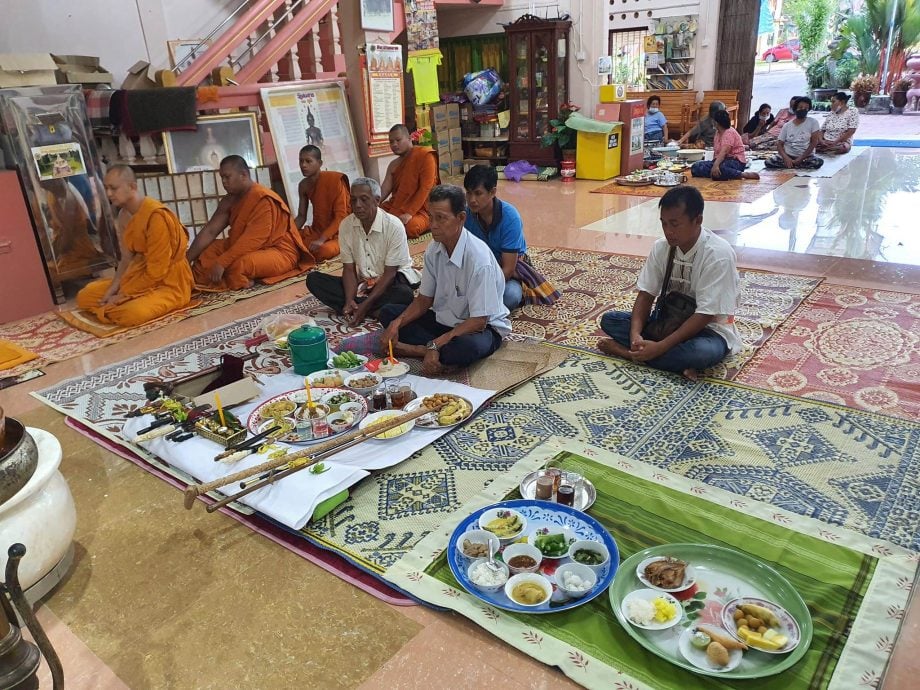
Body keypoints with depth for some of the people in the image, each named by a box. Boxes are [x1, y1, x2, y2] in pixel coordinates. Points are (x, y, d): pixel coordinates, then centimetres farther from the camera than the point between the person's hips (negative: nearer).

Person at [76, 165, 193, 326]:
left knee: (129, 314, -34)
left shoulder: (156, 215, -24)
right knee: (84, 296, 6)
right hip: (140, 276, 9)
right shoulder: (125, 214, 6)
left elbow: (156, 272, -23)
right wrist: (112, 290, -5)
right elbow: (126, 258, 8)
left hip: (168, 283, -8)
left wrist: (122, 296, -16)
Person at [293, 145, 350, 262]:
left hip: (337, 233, -6)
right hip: (315, 231, 6)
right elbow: (301, 216, 12)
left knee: (324, 251, -37)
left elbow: (341, 216, -19)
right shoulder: (303, 185, 4)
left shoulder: (334, 180, -15)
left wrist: (321, 240, -28)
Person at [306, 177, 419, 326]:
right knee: (314, 279, -14)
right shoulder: (346, 225, -6)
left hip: (393, 280, -5)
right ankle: (375, 312, -22)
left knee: (405, 295, -39)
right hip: (363, 283, 5)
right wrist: (349, 301, -21)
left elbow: (390, 273, -18)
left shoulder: (394, 226, -19)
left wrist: (365, 304, -26)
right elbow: (349, 268, -3)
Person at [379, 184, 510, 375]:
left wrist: (435, 344, -29)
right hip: (443, 320, 7)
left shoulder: (478, 258, -27)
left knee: (466, 348, -41)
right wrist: (397, 323, -14)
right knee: (388, 314, -4)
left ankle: (418, 348, -15)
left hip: (481, 328, -7)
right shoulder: (433, 250, -6)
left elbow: (478, 321, -25)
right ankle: (439, 352, -19)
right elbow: (424, 299, 4)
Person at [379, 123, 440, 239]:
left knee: (410, 226, -37)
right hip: (394, 207, 7)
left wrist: (409, 213, -25)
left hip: (419, 209, -7)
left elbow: (425, 188, -16)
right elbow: (384, 190, 5)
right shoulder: (393, 165, 16)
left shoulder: (425, 155, -7)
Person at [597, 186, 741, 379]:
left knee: (703, 351, -40)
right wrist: (636, 334, -23)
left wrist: (660, 347, -31)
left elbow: (705, 315, -24)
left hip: (708, 329, -5)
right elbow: (646, 294, -4)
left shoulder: (718, 254, -23)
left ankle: (627, 352, -21)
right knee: (609, 320, -12)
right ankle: (678, 361, -21)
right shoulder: (661, 247, -6)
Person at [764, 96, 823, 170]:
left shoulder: (813, 122, 0)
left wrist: (801, 158, -17)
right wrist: (786, 158, -19)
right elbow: (779, 144, 2)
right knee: (768, 162, -25)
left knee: (818, 162, -34)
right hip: (788, 156, 1)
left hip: (806, 157, -1)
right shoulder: (787, 125, 7)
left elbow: (814, 142, -6)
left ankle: (789, 165, -19)